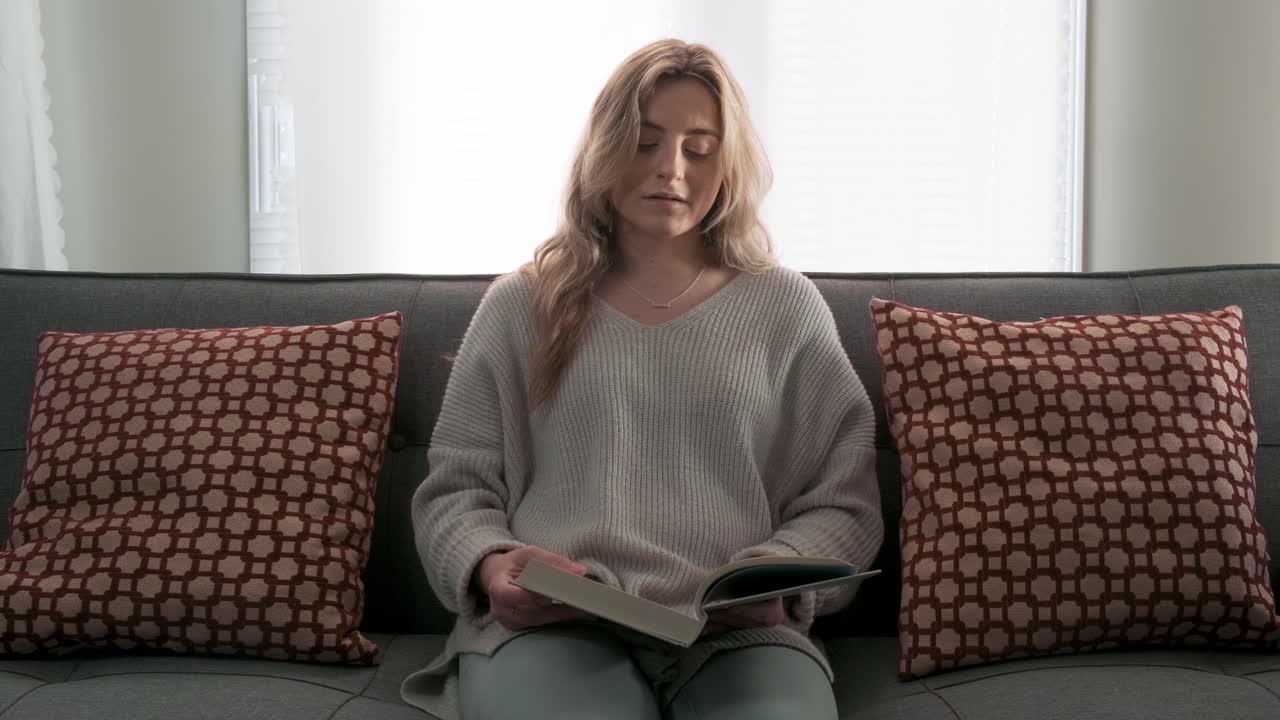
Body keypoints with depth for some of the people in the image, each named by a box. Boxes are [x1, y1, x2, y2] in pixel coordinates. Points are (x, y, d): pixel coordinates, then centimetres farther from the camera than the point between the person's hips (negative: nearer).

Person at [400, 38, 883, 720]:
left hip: (738, 633, 1)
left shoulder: (786, 307, 13)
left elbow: (843, 504, 11)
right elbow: (455, 488, 13)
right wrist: (490, 567, -9)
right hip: (549, 623, 0)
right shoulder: (519, 306, 14)